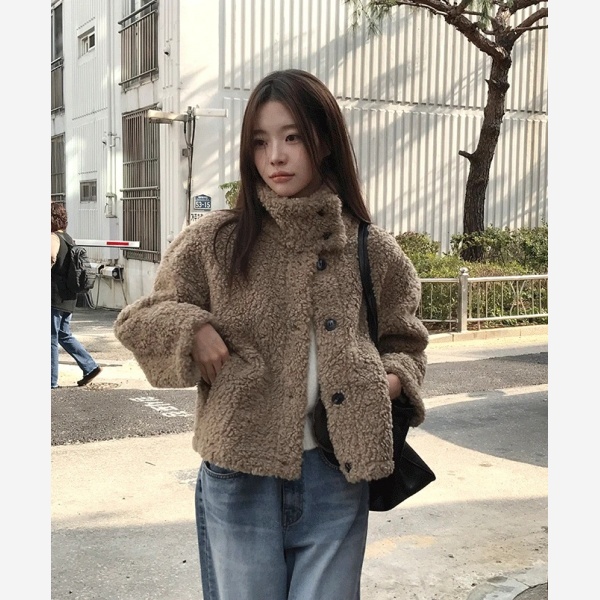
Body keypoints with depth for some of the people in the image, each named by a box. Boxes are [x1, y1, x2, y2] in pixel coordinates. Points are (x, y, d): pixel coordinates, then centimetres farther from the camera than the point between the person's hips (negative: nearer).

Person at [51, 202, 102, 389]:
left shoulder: (52, 238, -14)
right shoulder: (68, 238, 14)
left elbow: (51, 257, -31)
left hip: (55, 297, -9)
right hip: (69, 297, 9)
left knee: (51, 339, 1)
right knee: (64, 335, 20)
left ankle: (51, 381, 8)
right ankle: (91, 367, 17)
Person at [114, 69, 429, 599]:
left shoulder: (371, 250, 1)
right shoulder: (215, 242, -2)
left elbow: (406, 343, 14)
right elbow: (138, 319, 6)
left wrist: (392, 380, -6)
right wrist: (192, 328, -13)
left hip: (336, 474, 1)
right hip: (240, 472, 0)